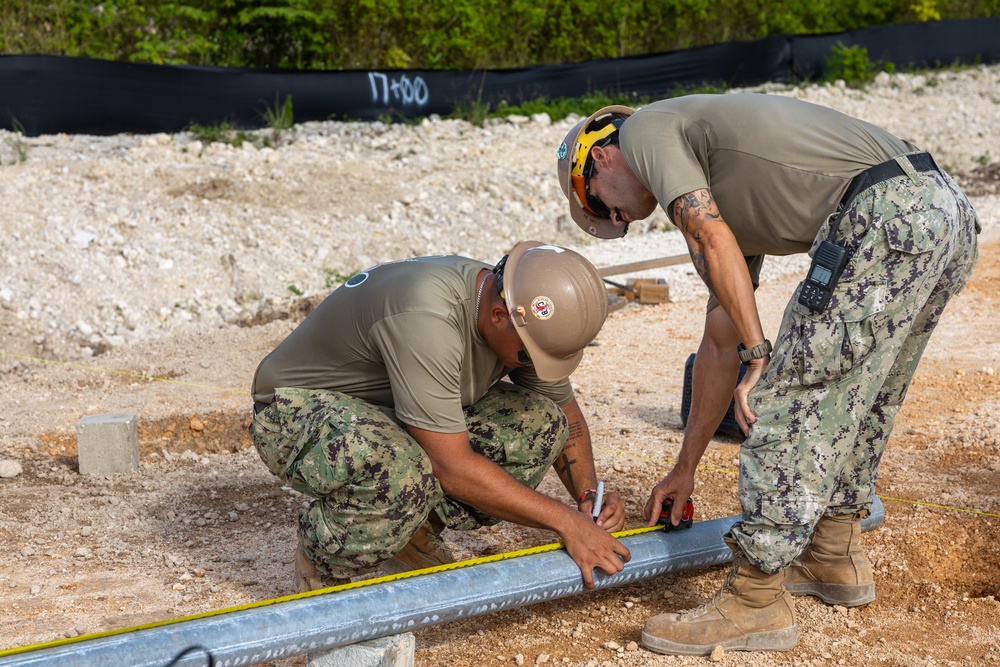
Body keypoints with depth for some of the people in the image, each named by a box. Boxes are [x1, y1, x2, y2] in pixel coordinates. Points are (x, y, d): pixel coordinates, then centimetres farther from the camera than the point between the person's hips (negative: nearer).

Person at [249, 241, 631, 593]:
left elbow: (565, 411, 7)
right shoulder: (428, 318, -36)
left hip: (390, 413, 8)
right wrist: (565, 522, -29)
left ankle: (413, 539, 4)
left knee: (538, 421, -11)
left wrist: (589, 495, -10)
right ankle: (322, 565, -9)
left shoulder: (526, 318, -10)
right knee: (399, 475, -41)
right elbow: (452, 468, -34)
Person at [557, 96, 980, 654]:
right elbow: (721, 341, 35)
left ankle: (757, 602, 2)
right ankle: (836, 556, 38)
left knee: (790, 401, -4)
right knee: (859, 396, 25)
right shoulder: (725, 202, 32)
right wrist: (686, 467, 39)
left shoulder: (644, 130, 9)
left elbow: (714, 241, -9)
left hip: (886, 218, -10)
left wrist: (760, 360, -8)